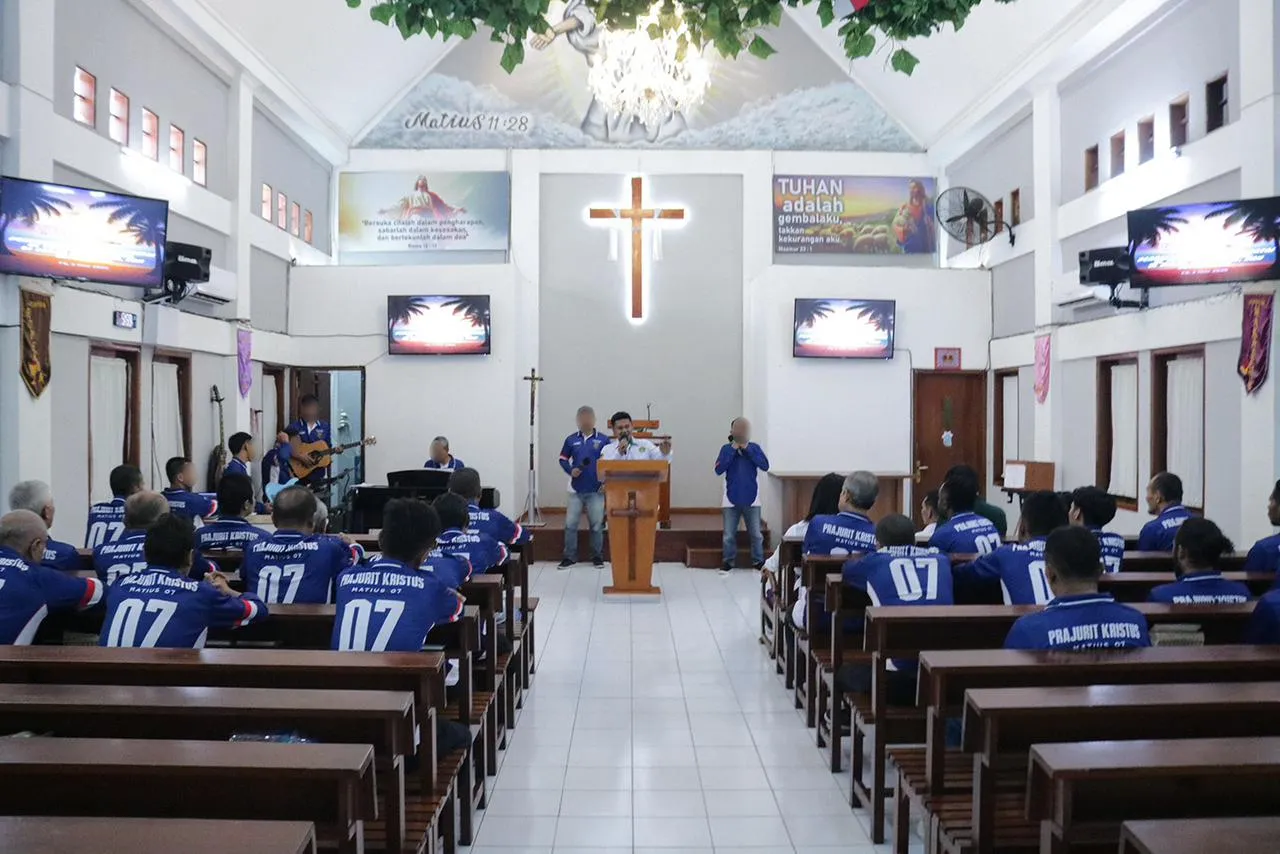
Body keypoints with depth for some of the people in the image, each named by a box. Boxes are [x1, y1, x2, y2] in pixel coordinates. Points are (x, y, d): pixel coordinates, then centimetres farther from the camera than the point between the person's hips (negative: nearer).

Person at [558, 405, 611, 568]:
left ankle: (597, 556, 18)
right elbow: (563, 459, 8)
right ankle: (569, 556, 13)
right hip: (576, 489, 1)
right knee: (570, 524, 3)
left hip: (596, 490, -1)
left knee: (597, 525, 5)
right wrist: (570, 470, -10)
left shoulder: (603, 440, -1)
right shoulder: (571, 439, 2)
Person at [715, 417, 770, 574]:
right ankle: (728, 562, 19)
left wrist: (748, 450, -17)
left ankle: (758, 561, 22)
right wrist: (732, 450, -17)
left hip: (751, 498, 0)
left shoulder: (754, 447, -1)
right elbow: (718, 470, -14)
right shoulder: (726, 448, -3)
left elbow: (765, 466, -13)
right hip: (731, 498, 0)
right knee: (729, 535, 6)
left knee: (756, 534, 8)